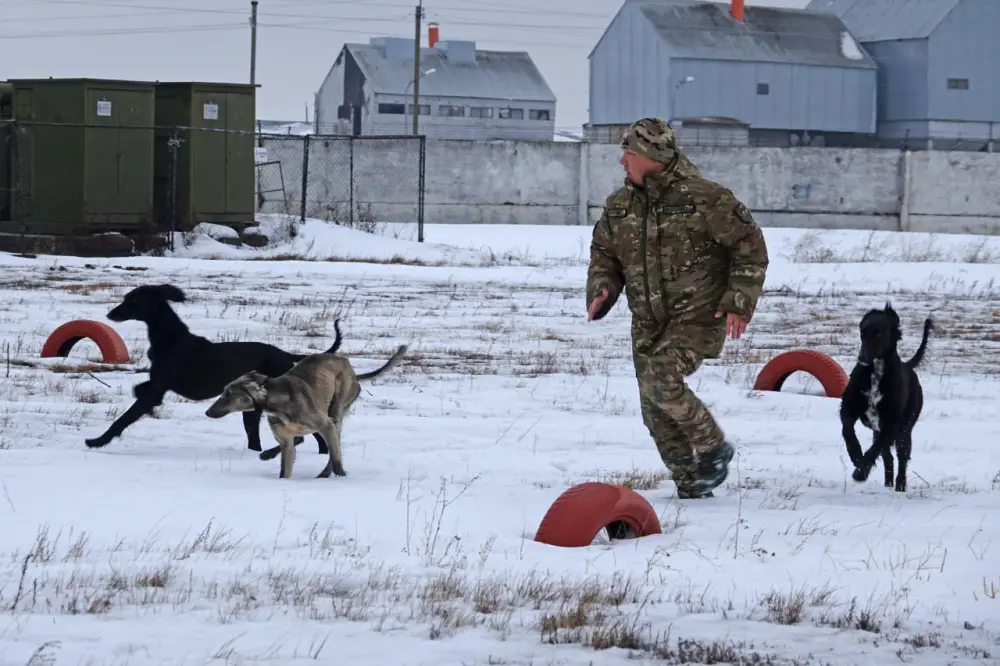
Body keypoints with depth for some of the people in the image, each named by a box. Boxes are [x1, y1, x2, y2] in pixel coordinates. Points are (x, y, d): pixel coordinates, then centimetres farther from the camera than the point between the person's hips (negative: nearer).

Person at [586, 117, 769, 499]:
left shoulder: (703, 198, -14)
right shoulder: (619, 205, 4)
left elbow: (750, 246, -8)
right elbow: (604, 251, 18)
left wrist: (740, 303, -14)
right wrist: (601, 289, -2)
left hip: (698, 315, -6)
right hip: (648, 323, 6)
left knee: (661, 381, -25)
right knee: (656, 412, 4)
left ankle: (714, 448, -3)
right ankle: (691, 485, 19)